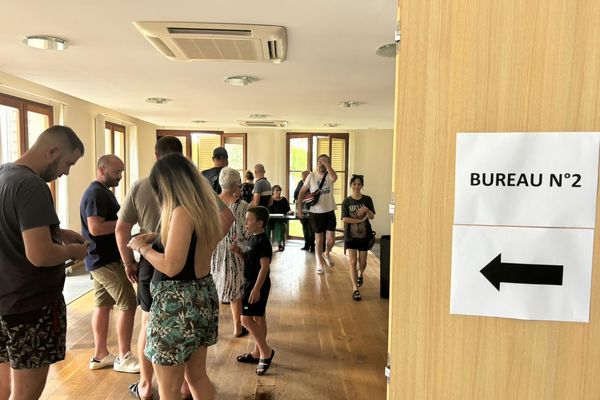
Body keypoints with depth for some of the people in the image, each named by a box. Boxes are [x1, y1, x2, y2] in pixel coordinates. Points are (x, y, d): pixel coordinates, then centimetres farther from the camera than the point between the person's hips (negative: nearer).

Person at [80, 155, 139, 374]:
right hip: (106, 260, -10)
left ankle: (100, 355, 22)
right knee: (128, 304, -6)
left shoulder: (102, 191, 16)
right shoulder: (97, 194, -17)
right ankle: (124, 357, 3)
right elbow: (95, 227, -26)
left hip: (101, 259, 10)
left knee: (103, 304, 13)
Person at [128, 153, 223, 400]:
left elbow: (171, 266, -24)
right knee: (197, 376, 23)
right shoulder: (205, 208, 6)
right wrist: (156, 239, 14)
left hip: (178, 304, -9)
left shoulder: (182, 212, -20)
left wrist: (141, 247, -9)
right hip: (202, 296, 9)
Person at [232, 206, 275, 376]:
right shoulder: (254, 238, 9)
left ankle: (266, 351, 1)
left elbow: (264, 266, -24)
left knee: (246, 318, -9)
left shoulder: (262, 242, -20)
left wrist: (256, 288, -26)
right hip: (251, 283, 10)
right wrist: (239, 252, 0)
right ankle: (257, 352, 26)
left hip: (258, 285, -10)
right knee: (258, 318, 15)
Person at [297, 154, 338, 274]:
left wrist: (327, 164, -29)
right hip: (316, 213, 0)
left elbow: (334, 178, -29)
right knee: (319, 239, 9)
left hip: (329, 212, 0)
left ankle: (327, 253, 33)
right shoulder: (312, 176, -3)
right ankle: (319, 263, 26)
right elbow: (302, 192, 1)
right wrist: (299, 207, -6)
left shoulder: (329, 175, -3)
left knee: (331, 240, 0)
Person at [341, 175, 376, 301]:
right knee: (353, 261, -6)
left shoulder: (367, 200, -1)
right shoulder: (346, 201, -3)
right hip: (351, 235, -1)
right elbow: (345, 219, -12)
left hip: (364, 234, 1)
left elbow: (372, 216, -6)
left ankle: (360, 275, 44)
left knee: (362, 262, 10)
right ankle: (355, 289, -2)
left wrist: (366, 209, -25)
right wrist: (361, 220, -16)